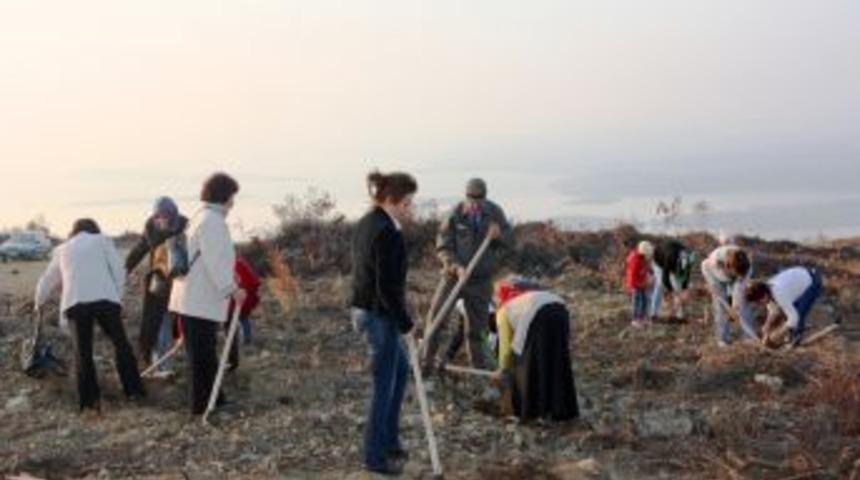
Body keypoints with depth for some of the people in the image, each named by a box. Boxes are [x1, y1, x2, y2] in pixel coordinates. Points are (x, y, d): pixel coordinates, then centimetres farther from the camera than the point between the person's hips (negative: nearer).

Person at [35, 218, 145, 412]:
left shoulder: (62, 249, 25)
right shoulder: (102, 240, 17)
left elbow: (47, 280, 34)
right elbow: (118, 269, 5)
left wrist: (39, 302, 50)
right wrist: (117, 295, 10)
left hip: (75, 302, 2)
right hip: (105, 299, -2)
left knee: (83, 350, 11)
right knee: (120, 343, 11)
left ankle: (89, 399, 10)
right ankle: (133, 389, 13)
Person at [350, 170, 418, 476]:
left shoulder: (366, 223, 8)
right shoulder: (389, 234, -21)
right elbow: (388, 287, -22)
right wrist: (406, 323, -13)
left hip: (362, 308, 10)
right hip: (380, 315, -10)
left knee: (400, 370, 23)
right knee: (384, 386, 3)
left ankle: (389, 441, 30)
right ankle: (375, 457, 14)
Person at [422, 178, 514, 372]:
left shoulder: (495, 212, -1)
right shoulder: (455, 215, -10)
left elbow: (510, 241, 5)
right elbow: (443, 247, -10)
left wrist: (499, 234, -19)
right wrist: (457, 267, -27)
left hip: (481, 280, 2)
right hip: (454, 275, -2)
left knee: (476, 326, 9)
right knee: (437, 317, -7)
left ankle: (478, 365, 24)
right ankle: (427, 362, 3)